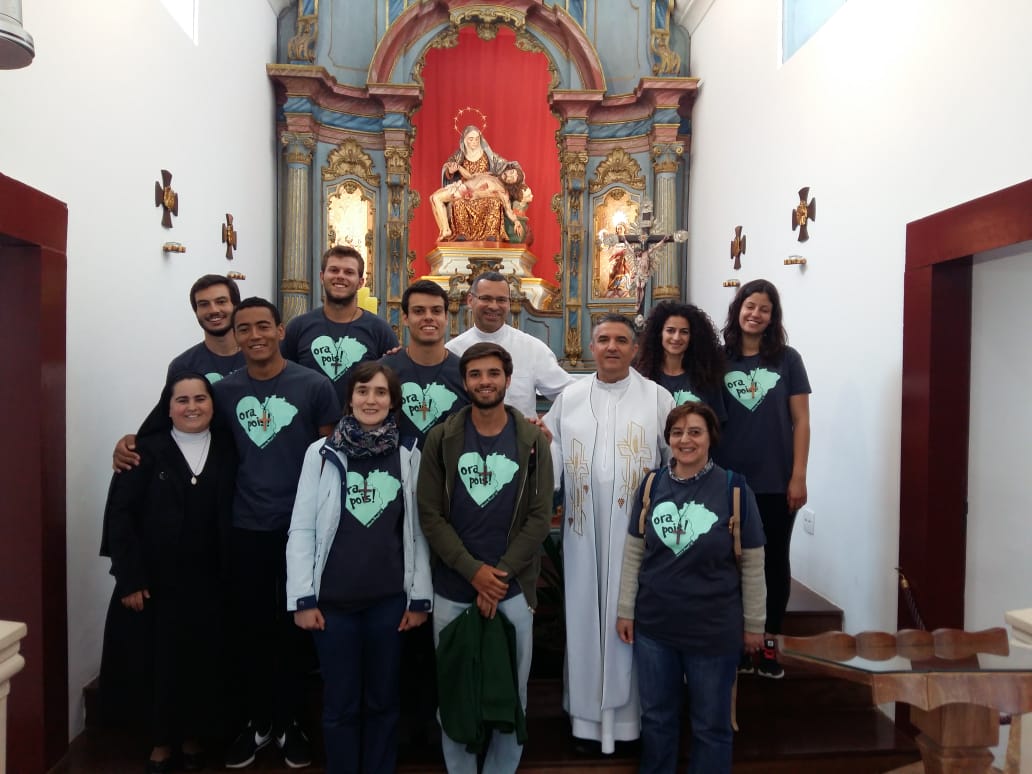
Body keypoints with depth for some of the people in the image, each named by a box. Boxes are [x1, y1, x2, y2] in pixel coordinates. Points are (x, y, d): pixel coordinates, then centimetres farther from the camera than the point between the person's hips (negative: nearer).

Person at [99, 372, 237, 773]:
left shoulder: (228, 450, 2)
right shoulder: (147, 451, -4)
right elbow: (120, 515, -7)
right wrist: (129, 578, -11)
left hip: (209, 581, 2)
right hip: (155, 579, -1)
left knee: (202, 661, 9)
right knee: (159, 660, 8)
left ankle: (193, 739, 29)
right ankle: (162, 741, 27)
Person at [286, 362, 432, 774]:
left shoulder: (409, 455, 0)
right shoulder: (321, 453, -3)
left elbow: (417, 531, 2)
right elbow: (301, 529, -2)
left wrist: (419, 597, 2)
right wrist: (302, 599, -5)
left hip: (389, 600, 1)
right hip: (333, 600, -1)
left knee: (383, 700, 14)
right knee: (340, 704, 12)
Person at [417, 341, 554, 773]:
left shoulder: (532, 442, 1)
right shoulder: (442, 438, 0)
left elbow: (540, 517, -3)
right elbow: (430, 514, -4)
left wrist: (500, 574, -12)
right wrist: (474, 571, -13)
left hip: (513, 589, 0)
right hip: (452, 589, 0)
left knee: (511, 692, 9)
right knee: (452, 690, 11)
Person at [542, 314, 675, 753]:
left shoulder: (657, 397, 1)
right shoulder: (568, 398, 8)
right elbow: (552, 453, 8)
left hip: (638, 528, -2)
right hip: (584, 529, 2)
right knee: (585, 617, 9)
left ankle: (629, 712, 21)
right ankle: (588, 712, 23)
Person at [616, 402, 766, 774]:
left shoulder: (734, 489, -11)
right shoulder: (652, 485, -2)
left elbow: (752, 564, -5)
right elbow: (633, 553, 4)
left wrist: (754, 624, 0)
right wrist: (625, 610, 5)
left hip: (714, 630, -3)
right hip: (653, 624, 3)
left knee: (711, 724, 14)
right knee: (656, 717, 19)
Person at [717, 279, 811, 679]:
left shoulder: (787, 359, 0)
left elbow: (801, 421, 0)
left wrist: (798, 477, -6)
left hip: (777, 482, 0)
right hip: (730, 481, 1)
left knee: (775, 560, 10)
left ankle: (769, 642, 24)